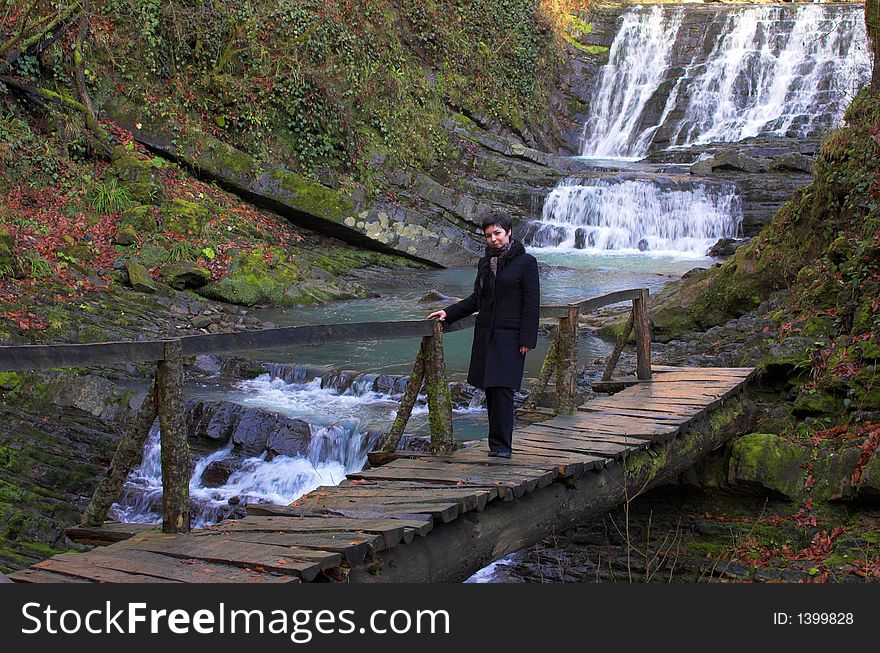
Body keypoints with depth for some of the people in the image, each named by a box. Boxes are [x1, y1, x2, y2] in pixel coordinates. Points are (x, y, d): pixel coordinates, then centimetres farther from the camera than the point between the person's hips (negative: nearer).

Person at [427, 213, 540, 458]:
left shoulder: (526, 262, -4)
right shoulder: (485, 263, 13)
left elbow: (531, 304, -7)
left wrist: (527, 339, -12)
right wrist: (448, 312, 11)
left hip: (510, 335, -6)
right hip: (485, 334, 6)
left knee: (502, 388, -11)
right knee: (490, 390, 5)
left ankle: (501, 445, -8)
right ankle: (498, 441, 11)